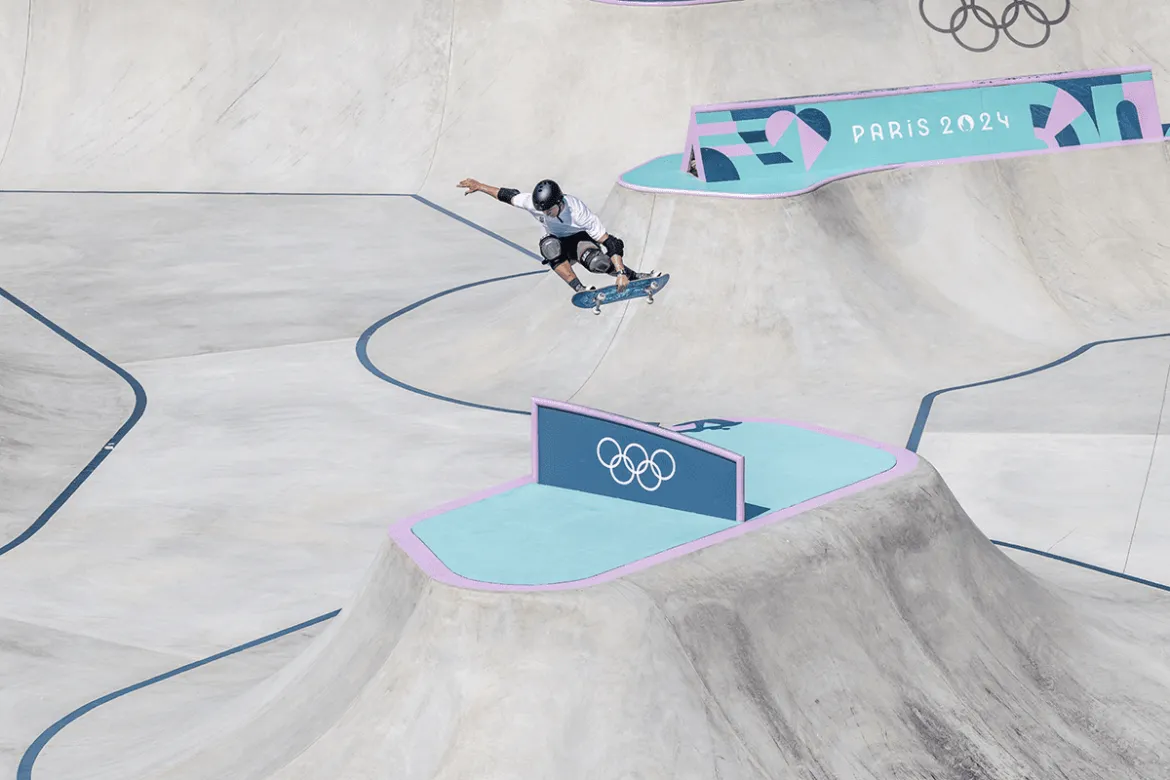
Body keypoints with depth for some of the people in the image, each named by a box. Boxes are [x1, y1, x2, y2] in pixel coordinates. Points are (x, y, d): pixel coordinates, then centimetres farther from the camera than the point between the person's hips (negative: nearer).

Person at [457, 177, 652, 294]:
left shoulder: (578, 212, -37)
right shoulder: (533, 203, -28)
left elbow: (610, 243, -36)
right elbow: (507, 195, -8)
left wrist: (621, 273, -41)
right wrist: (478, 186, -2)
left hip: (581, 239, -3)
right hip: (557, 242, 3)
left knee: (597, 263, -36)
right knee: (550, 247, -36)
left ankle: (632, 275, -6)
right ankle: (579, 289, -30)